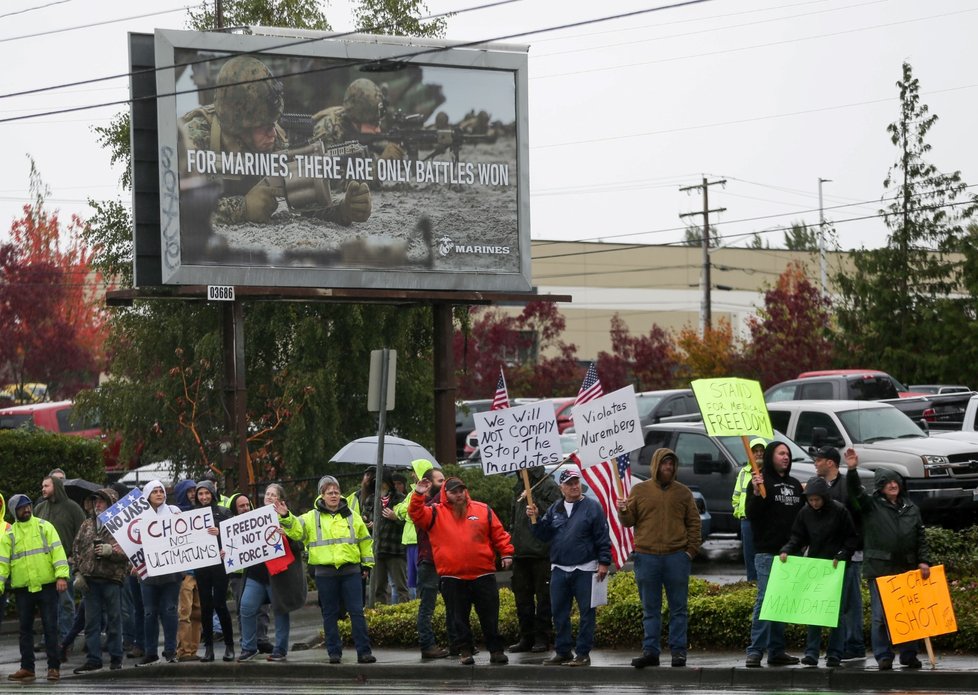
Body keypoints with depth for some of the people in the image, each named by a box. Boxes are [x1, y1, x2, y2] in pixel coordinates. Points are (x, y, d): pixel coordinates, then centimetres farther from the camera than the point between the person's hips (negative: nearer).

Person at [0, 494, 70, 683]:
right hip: (23, 589, 2)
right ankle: (27, 668, 13)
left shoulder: (44, 527, 4)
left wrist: (61, 575, -15)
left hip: (47, 586, -2)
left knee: (50, 627, -1)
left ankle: (54, 667, 4)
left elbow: (57, 551, -3)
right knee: (25, 629, 7)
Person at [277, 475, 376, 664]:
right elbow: (296, 530, -8)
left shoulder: (352, 517, 10)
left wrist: (367, 564, 16)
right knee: (330, 614, 4)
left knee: (357, 612, -3)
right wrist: (286, 517, -26)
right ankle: (334, 652, 10)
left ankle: (364, 651, -2)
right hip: (325, 573, 0)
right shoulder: (312, 518, 6)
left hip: (350, 571, 0)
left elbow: (365, 541, 18)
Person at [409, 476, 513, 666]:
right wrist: (418, 495, -20)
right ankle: (465, 651, 14)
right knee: (460, 617, 5)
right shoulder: (436, 513, 5)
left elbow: (498, 534, 9)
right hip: (453, 577, -1)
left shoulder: (483, 510, 8)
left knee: (490, 616, 3)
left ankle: (496, 650, 10)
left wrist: (506, 553, 0)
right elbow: (416, 514, -7)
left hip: (483, 575, 1)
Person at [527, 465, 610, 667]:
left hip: (584, 570, -5)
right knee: (559, 612, 8)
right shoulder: (554, 509, 12)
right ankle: (562, 651, 16)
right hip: (559, 570, 5)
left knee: (586, 612, -1)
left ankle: (583, 653, 3)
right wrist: (535, 519, -3)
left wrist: (604, 562, -10)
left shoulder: (592, 507, -3)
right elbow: (544, 535, 12)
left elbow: (603, 538, -5)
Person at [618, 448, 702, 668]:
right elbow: (629, 520, 7)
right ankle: (650, 652, 6)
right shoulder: (640, 491, 7)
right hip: (647, 557, 0)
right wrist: (623, 511, -15)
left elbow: (694, 522, 9)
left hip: (677, 557, 0)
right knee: (650, 609, 4)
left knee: (678, 608, 2)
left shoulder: (683, 492, 8)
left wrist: (692, 549, -1)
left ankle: (678, 651, 6)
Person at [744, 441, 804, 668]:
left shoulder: (794, 485, 18)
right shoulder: (760, 481, -3)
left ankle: (776, 651, 13)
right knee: (765, 598, -13)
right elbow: (751, 514, -12)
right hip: (767, 551, -7)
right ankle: (755, 651, -14)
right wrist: (757, 494, -25)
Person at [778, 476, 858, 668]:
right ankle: (811, 652, 4)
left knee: (837, 611, 0)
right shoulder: (805, 513, 3)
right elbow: (798, 537, 9)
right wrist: (786, 551, -8)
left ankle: (835, 653, 4)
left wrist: (841, 556, -15)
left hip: (835, 567, -3)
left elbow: (851, 538, -2)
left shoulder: (839, 511, -7)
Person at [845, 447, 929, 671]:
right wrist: (852, 470, -28)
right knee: (880, 615, -5)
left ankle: (909, 655, 15)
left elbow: (921, 537, 13)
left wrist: (924, 561, 2)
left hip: (907, 568, 3)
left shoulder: (911, 509, 14)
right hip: (879, 568, -3)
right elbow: (855, 491, -13)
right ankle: (883, 657, 0)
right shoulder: (871, 505, 4)